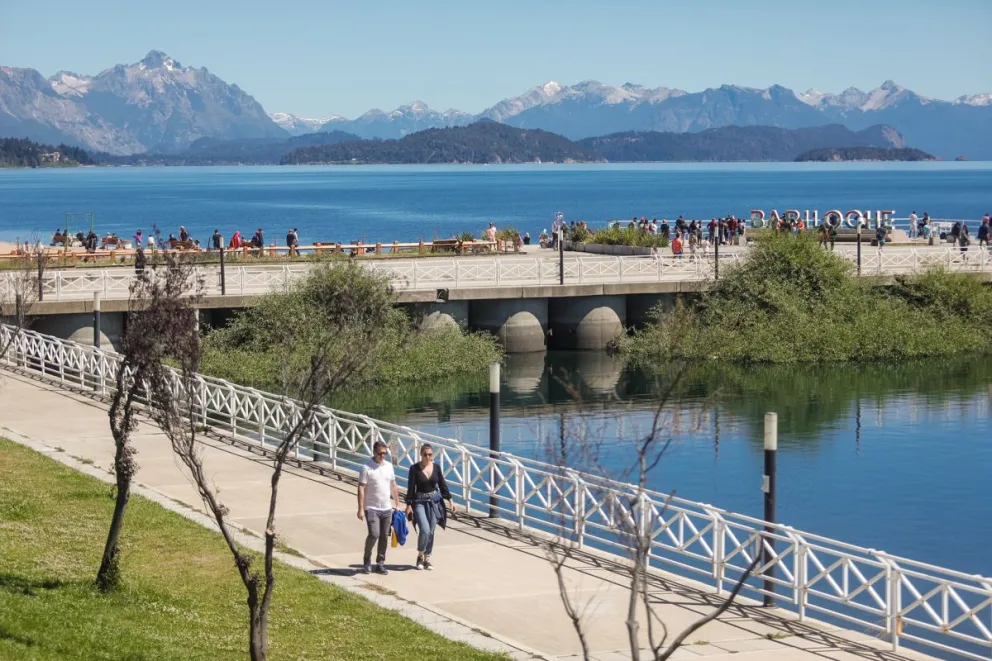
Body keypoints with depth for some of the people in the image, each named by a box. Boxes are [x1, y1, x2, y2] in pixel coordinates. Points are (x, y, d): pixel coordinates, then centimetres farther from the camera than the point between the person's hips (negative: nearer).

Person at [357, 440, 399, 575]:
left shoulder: (389, 466, 7)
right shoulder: (367, 468, -10)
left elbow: (393, 486, 16)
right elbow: (361, 489, -12)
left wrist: (397, 504, 13)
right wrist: (361, 509, -16)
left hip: (387, 508, 5)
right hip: (372, 508, -5)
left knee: (384, 536, 6)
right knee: (374, 534, -14)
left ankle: (380, 564, 16)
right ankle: (367, 561, 6)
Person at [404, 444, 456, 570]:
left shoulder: (436, 467, 1)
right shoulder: (415, 468, -8)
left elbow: (442, 484, 9)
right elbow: (411, 488, -7)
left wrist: (449, 500, 6)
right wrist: (409, 505, -10)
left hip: (434, 501, 4)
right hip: (420, 502, -4)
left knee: (431, 532, 7)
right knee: (425, 530, -17)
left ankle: (427, 558, 20)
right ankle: (420, 556, 6)